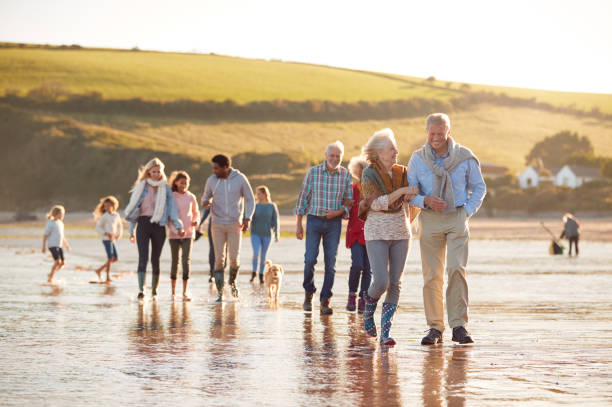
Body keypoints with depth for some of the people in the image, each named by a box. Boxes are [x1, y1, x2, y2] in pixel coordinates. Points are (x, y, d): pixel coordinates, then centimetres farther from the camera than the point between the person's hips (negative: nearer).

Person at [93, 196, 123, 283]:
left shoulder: (116, 215, 9)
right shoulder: (104, 216, -7)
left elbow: (119, 226, 21)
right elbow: (98, 227, -7)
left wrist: (119, 235, 5)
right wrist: (106, 234, -16)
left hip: (113, 239, 7)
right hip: (107, 239, -7)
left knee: (115, 258, 7)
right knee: (110, 258, -10)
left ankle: (99, 269, 16)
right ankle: (108, 277, -6)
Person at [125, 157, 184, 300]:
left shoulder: (166, 188, 8)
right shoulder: (141, 187, 7)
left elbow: (172, 208, 4)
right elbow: (134, 208, 10)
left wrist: (179, 226, -7)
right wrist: (131, 230, 8)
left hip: (159, 225, 1)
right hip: (143, 224, -1)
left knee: (155, 259, 5)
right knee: (143, 257, -14)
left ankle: (154, 291, 15)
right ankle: (141, 290, -21)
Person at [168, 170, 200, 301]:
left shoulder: (191, 197, 5)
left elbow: (196, 212, 19)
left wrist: (196, 221, -3)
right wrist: (175, 230, -14)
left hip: (188, 234, 1)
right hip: (174, 235, -1)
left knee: (186, 260, -11)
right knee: (175, 262, 3)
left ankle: (185, 292, -13)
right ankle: (173, 292, 14)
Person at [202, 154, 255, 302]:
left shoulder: (240, 179, -7)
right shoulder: (211, 180, -2)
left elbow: (250, 200, 1)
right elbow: (206, 196, 12)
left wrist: (247, 219, -11)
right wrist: (205, 202, -13)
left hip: (235, 224, -1)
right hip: (218, 225, 1)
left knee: (234, 258, -5)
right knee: (219, 259, -5)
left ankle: (232, 281, 26)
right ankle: (220, 293, 0)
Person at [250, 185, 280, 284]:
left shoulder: (272, 206, -1)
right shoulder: (255, 206, 2)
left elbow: (275, 221, 1)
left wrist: (276, 235, -3)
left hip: (267, 235, 0)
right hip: (255, 234, 0)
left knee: (263, 255, 4)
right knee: (256, 253, -14)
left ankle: (261, 275, 20)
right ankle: (254, 272, 5)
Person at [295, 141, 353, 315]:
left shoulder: (345, 175, 2)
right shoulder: (313, 172, -1)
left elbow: (349, 201, 8)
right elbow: (303, 197, 2)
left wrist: (339, 211, -12)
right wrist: (299, 224, 0)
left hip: (334, 222, 1)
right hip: (314, 220, -1)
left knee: (330, 263, -1)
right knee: (310, 259, -8)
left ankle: (325, 301, 4)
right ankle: (308, 293, 14)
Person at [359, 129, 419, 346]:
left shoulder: (400, 172, 7)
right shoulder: (369, 174, -8)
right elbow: (376, 203, -20)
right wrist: (402, 191, -25)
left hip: (400, 233, 5)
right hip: (377, 234, -5)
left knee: (395, 283, -2)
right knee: (381, 282, -14)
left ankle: (386, 331, 2)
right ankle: (368, 311, 18)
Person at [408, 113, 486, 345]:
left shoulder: (465, 157, 0)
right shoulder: (418, 158, 2)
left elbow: (479, 188, 11)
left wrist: (468, 211, -2)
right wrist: (426, 201, -13)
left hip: (457, 219, -1)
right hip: (430, 220, 1)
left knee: (456, 269, -14)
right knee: (432, 275, 0)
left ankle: (459, 326, -11)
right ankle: (435, 328, 6)